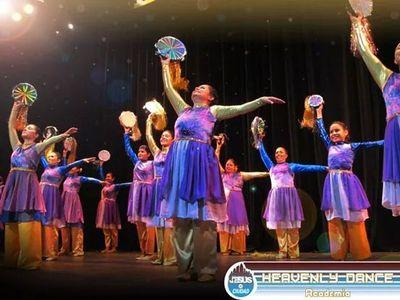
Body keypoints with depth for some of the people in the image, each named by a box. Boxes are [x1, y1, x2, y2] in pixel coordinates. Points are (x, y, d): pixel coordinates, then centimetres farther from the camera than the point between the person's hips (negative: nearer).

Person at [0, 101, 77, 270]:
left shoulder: (37, 148, 5)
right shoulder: (17, 146, 19)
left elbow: (51, 140, -13)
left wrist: (64, 135, -29)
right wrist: (16, 108, 22)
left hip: (28, 185, -5)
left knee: (27, 223, -11)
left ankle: (29, 261, -7)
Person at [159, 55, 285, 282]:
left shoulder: (213, 111, 13)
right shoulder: (184, 109, 24)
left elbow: (240, 108, 3)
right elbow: (168, 88, 30)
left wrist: (261, 100, -9)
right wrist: (166, 66, 38)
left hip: (201, 161, -4)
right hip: (179, 161, 4)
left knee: (203, 216, -6)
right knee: (181, 216, 1)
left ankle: (206, 268, 0)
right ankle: (186, 267, 8)